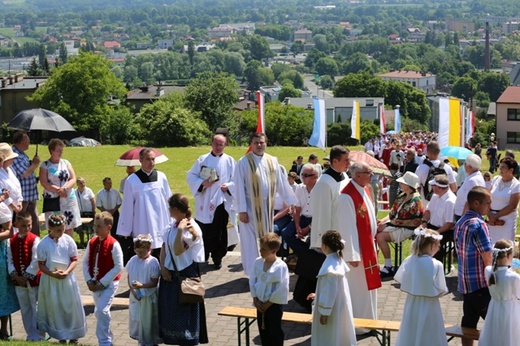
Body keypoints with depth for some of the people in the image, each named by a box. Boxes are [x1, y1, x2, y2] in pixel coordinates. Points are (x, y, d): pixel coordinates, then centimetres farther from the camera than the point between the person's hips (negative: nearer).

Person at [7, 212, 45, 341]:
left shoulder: (34, 239, -12)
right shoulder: (12, 241, 3)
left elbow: (36, 261, -15)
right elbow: (10, 260, 3)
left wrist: (27, 276, -15)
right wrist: (14, 275, -8)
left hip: (34, 279, -5)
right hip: (18, 281, 5)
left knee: (36, 308, 1)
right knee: (25, 310, 14)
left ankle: (39, 335, 10)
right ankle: (31, 334, 25)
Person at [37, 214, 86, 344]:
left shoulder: (68, 240, -7)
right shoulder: (43, 244, -10)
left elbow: (74, 259, -2)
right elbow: (41, 264, -5)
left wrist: (67, 271, -18)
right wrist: (52, 273, -20)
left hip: (67, 278, 1)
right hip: (50, 279, -1)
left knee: (71, 305, 8)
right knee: (54, 307, 8)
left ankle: (73, 334, 26)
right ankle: (61, 335, 24)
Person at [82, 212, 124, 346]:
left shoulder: (114, 244, -15)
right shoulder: (92, 242, 2)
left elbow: (118, 267, -16)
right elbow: (86, 262, 8)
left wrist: (102, 282, -16)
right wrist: (89, 280, -5)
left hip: (109, 283, -7)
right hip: (95, 283, 7)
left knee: (102, 310, -18)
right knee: (99, 311, 15)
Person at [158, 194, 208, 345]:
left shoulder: (192, 229, -21)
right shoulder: (174, 224, 3)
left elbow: (178, 251, -28)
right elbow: (164, 246, 6)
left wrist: (180, 230, -35)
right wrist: (163, 268, -3)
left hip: (186, 274, -8)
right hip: (170, 272, 8)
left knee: (184, 310, 3)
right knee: (169, 308, 16)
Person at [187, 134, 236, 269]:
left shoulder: (229, 161, 4)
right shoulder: (202, 160, 5)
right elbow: (191, 176, 3)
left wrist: (228, 186, -15)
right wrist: (202, 183, -13)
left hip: (221, 201, 0)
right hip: (204, 201, 0)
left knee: (219, 231, 0)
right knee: (204, 230, 4)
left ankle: (217, 258, 12)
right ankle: (203, 256, 20)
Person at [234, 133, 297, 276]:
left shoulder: (272, 161, 4)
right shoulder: (244, 162, -9)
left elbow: (282, 183, 7)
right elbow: (239, 187, -11)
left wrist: (293, 202, 5)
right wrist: (241, 210, -15)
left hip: (268, 207, 4)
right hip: (251, 207, -4)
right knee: (251, 241, 2)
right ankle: (252, 272, 11)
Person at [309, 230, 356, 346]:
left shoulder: (329, 267, -25)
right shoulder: (339, 261, 3)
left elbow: (329, 292, -23)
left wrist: (324, 313, -16)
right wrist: (318, 295, 23)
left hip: (332, 310, -9)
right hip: (340, 307, 9)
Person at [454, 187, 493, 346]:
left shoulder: (460, 223, 9)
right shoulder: (478, 224, -17)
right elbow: (488, 259, -18)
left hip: (465, 283, 8)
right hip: (480, 283, -8)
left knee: (468, 324, 12)